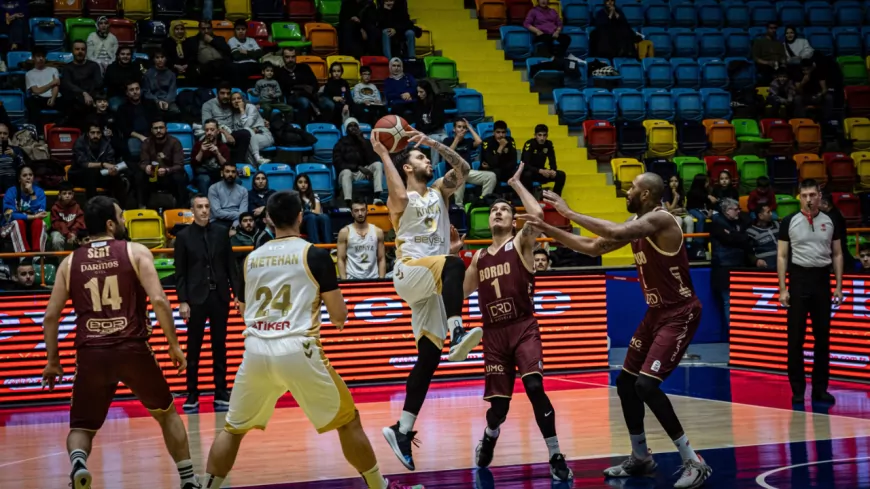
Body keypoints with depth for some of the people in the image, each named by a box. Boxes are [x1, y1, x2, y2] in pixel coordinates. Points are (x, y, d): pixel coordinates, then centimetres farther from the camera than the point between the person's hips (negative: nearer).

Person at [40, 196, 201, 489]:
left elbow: (51, 317, 9)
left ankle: (78, 461, -19)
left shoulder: (70, 262, 11)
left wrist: (52, 361, 19)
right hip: (132, 349, -1)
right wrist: (174, 345, -3)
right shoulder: (136, 252, 2)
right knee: (167, 414, 21)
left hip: (90, 354, 1)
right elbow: (158, 300, -9)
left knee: (82, 427, 14)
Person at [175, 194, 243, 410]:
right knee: (193, 348, 3)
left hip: (220, 296, 2)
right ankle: (192, 394, 9)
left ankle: (221, 392, 13)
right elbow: (180, 272, -2)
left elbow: (231, 265, 7)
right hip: (196, 298, -2)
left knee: (220, 347, 8)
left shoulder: (221, 232, 6)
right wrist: (182, 301, -9)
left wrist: (238, 293, 2)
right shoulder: (183, 236, -1)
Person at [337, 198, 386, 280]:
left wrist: (381, 280, -1)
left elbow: (381, 259, 9)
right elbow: (341, 260, 1)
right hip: (352, 278, -2)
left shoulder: (378, 231, 9)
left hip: (373, 278, 2)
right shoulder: (345, 232, 3)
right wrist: (344, 281, -9)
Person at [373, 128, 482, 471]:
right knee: (453, 264, -36)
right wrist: (383, 155, -15)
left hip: (433, 286, 6)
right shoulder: (400, 199, 4)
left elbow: (463, 169, 6)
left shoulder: (439, 191, 21)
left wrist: (435, 144, -1)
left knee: (429, 356, -1)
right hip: (409, 273, -6)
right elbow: (401, 197, -21)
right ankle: (457, 336, -49)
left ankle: (402, 430, 1)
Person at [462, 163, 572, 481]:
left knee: (534, 387, -24)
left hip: (524, 329, -4)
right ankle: (489, 437, 39)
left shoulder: (521, 243, 0)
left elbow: (537, 214, -20)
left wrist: (516, 184, -8)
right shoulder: (479, 257, 14)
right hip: (493, 333, 4)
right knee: (499, 404, 3)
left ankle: (556, 458, -15)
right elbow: (462, 292, 23)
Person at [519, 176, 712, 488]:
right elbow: (594, 247, 17)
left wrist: (569, 212, -28)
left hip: (680, 314, -10)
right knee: (626, 382, 13)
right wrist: (550, 230, 10)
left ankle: (694, 463, -12)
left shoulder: (660, 219, -20)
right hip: (657, 312, 10)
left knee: (646, 385, -20)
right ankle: (641, 458, 27)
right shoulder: (636, 223, 9)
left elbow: (615, 233, -36)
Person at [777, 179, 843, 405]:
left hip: (822, 279, 2)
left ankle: (820, 388, 14)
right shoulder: (789, 221, -1)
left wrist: (839, 286, 3)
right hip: (799, 278, -2)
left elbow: (837, 255, 9)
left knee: (823, 336, 6)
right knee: (796, 338, 1)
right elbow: (782, 256, -1)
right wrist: (782, 289, -6)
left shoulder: (830, 222, 6)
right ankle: (797, 389, 8)